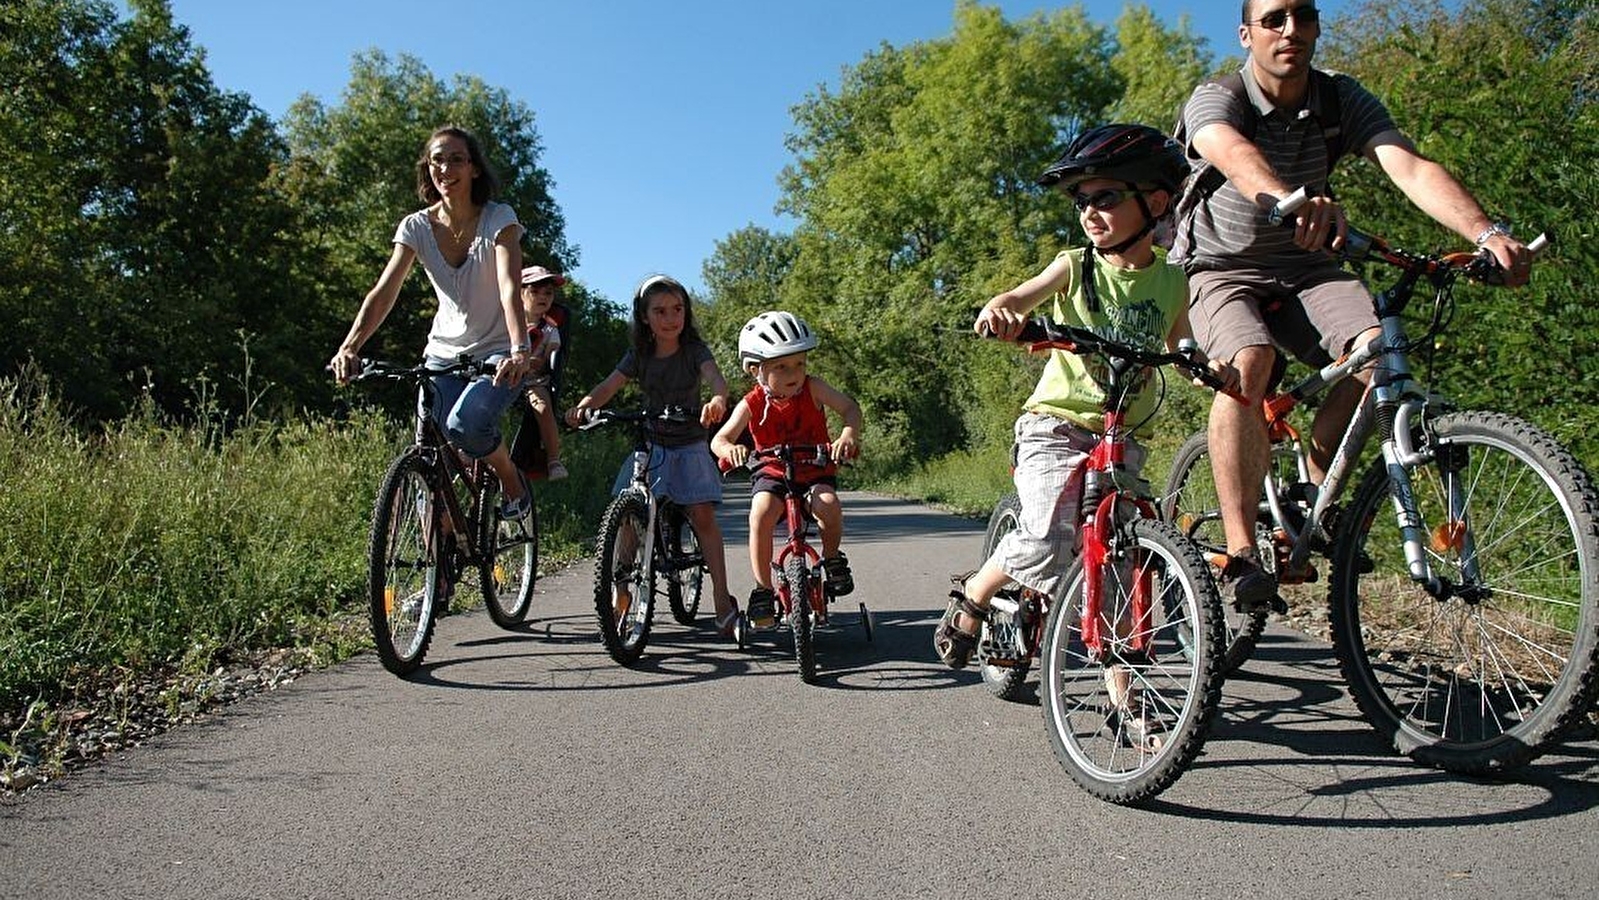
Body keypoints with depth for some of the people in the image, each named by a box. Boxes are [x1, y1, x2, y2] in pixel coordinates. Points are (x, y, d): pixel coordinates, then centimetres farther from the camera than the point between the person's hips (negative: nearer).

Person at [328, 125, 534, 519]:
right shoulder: (416, 226, -1)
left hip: (497, 353, -3)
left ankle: (514, 483, 1)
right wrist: (349, 347, -27)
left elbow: (509, 288, -25)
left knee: (465, 424, -29)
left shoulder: (499, 219, -10)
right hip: (443, 355, 4)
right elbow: (383, 292, -11)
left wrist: (519, 350, -42)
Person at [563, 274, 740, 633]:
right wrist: (583, 405, -34)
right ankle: (621, 594, 3)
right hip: (649, 444, 3)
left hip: (689, 445, -2)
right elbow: (608, 386, -11)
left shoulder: (694, 350, -7)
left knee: (702, 514, -14)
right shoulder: (639, 355, 0)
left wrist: (717, 399, -50)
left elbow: (715, 377, -25)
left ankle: (722, 599, -7)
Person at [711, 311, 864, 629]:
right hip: (772, 471, 0)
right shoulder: (752, 404, -11)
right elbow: (719, 439, -14)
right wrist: (730, 450, -39)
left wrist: (849, 434, -39)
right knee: (761, 513, -31)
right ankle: (763, 590, -16)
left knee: (828, 504, -32)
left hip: (815, 470, 0)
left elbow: (849, 406, -17)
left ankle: (831, 558, 0)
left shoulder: (812, 388, -10)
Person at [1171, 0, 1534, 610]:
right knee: (1248, 362, -34)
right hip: (1219, 268, -4)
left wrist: (1487, 233, -38)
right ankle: (1240, 554, -28)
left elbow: (1411, 168, -19)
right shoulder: (1216, 100, -15)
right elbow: (1233, 154, -40)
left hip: (1302, 267, 4)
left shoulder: (1343, 101, -4)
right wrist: (1293, 202, -62)